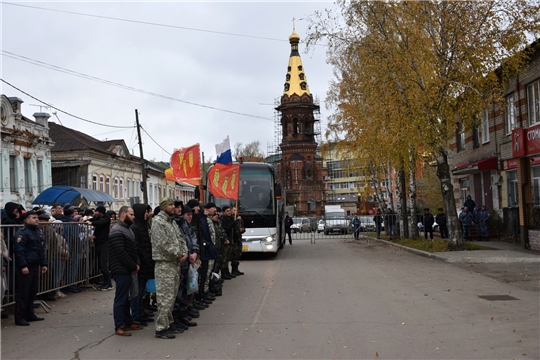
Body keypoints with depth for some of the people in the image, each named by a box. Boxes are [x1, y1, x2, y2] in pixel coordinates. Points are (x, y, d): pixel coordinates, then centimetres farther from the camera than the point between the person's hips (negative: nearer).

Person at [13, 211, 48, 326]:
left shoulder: (38, 232, 15)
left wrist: (43, 264, 15)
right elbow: (19, 250, -18)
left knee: (33, 292, 13)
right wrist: (23, 266, -22)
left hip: (35, 266, 8)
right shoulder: (22, 233, -12)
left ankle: (30, 314, 23)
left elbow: (42, 250, 21)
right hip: (25, 268, -8)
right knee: (23, 293, -6)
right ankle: (19, 318, -1)